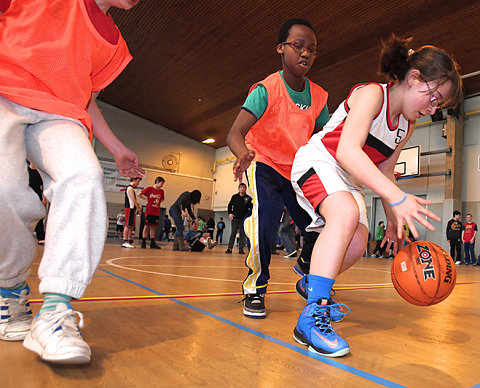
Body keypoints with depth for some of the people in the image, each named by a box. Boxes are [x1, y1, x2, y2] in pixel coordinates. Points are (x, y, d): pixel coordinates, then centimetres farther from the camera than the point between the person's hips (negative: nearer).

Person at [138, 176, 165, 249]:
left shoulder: (161, 191, 10)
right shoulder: (149, 188, -3)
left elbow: (162, 199, 27)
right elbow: (139, 194, 2)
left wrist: (158, 201, 9)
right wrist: (147, 199, -1)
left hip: (157, 212, 4)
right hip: (149, 211, -4)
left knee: (153, 227, 7)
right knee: (147, 226, 0)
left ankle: (152, 243, 10)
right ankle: (143, 242, 7)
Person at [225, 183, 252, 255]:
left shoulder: (248, 198, 5)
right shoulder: (234, 197, 9)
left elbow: (251, 208, 5)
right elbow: (229, 205, 15)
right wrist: (230, 213, 0)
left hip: (244, 219, 0)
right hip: (235, 218, 1)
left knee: (243, 234, 0)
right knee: (233, 233, -2)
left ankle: (241, 249, 4)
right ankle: (230, 248, -1)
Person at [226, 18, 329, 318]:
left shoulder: (319, 96, -5)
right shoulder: (267, 89, -20)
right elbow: (235, 132, -33)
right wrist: (243, 153, -55)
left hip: (298, 170, 5)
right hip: (264, 164, -5)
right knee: (265, 214, -32)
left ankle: (307, 267, 35)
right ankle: (255, 289, -12)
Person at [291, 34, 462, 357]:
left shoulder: (407, 127, 5)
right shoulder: (372, 94, -21)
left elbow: (384, 172, 13)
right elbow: (347, 152, -37)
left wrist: (394, 221, 7)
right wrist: (398, 197, -44)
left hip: (351, 179, 9)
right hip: (318, 162, -8)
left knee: (357, 246, -1)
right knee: (347, 213, -35)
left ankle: (311, 283, 28)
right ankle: (312, 317, -33)